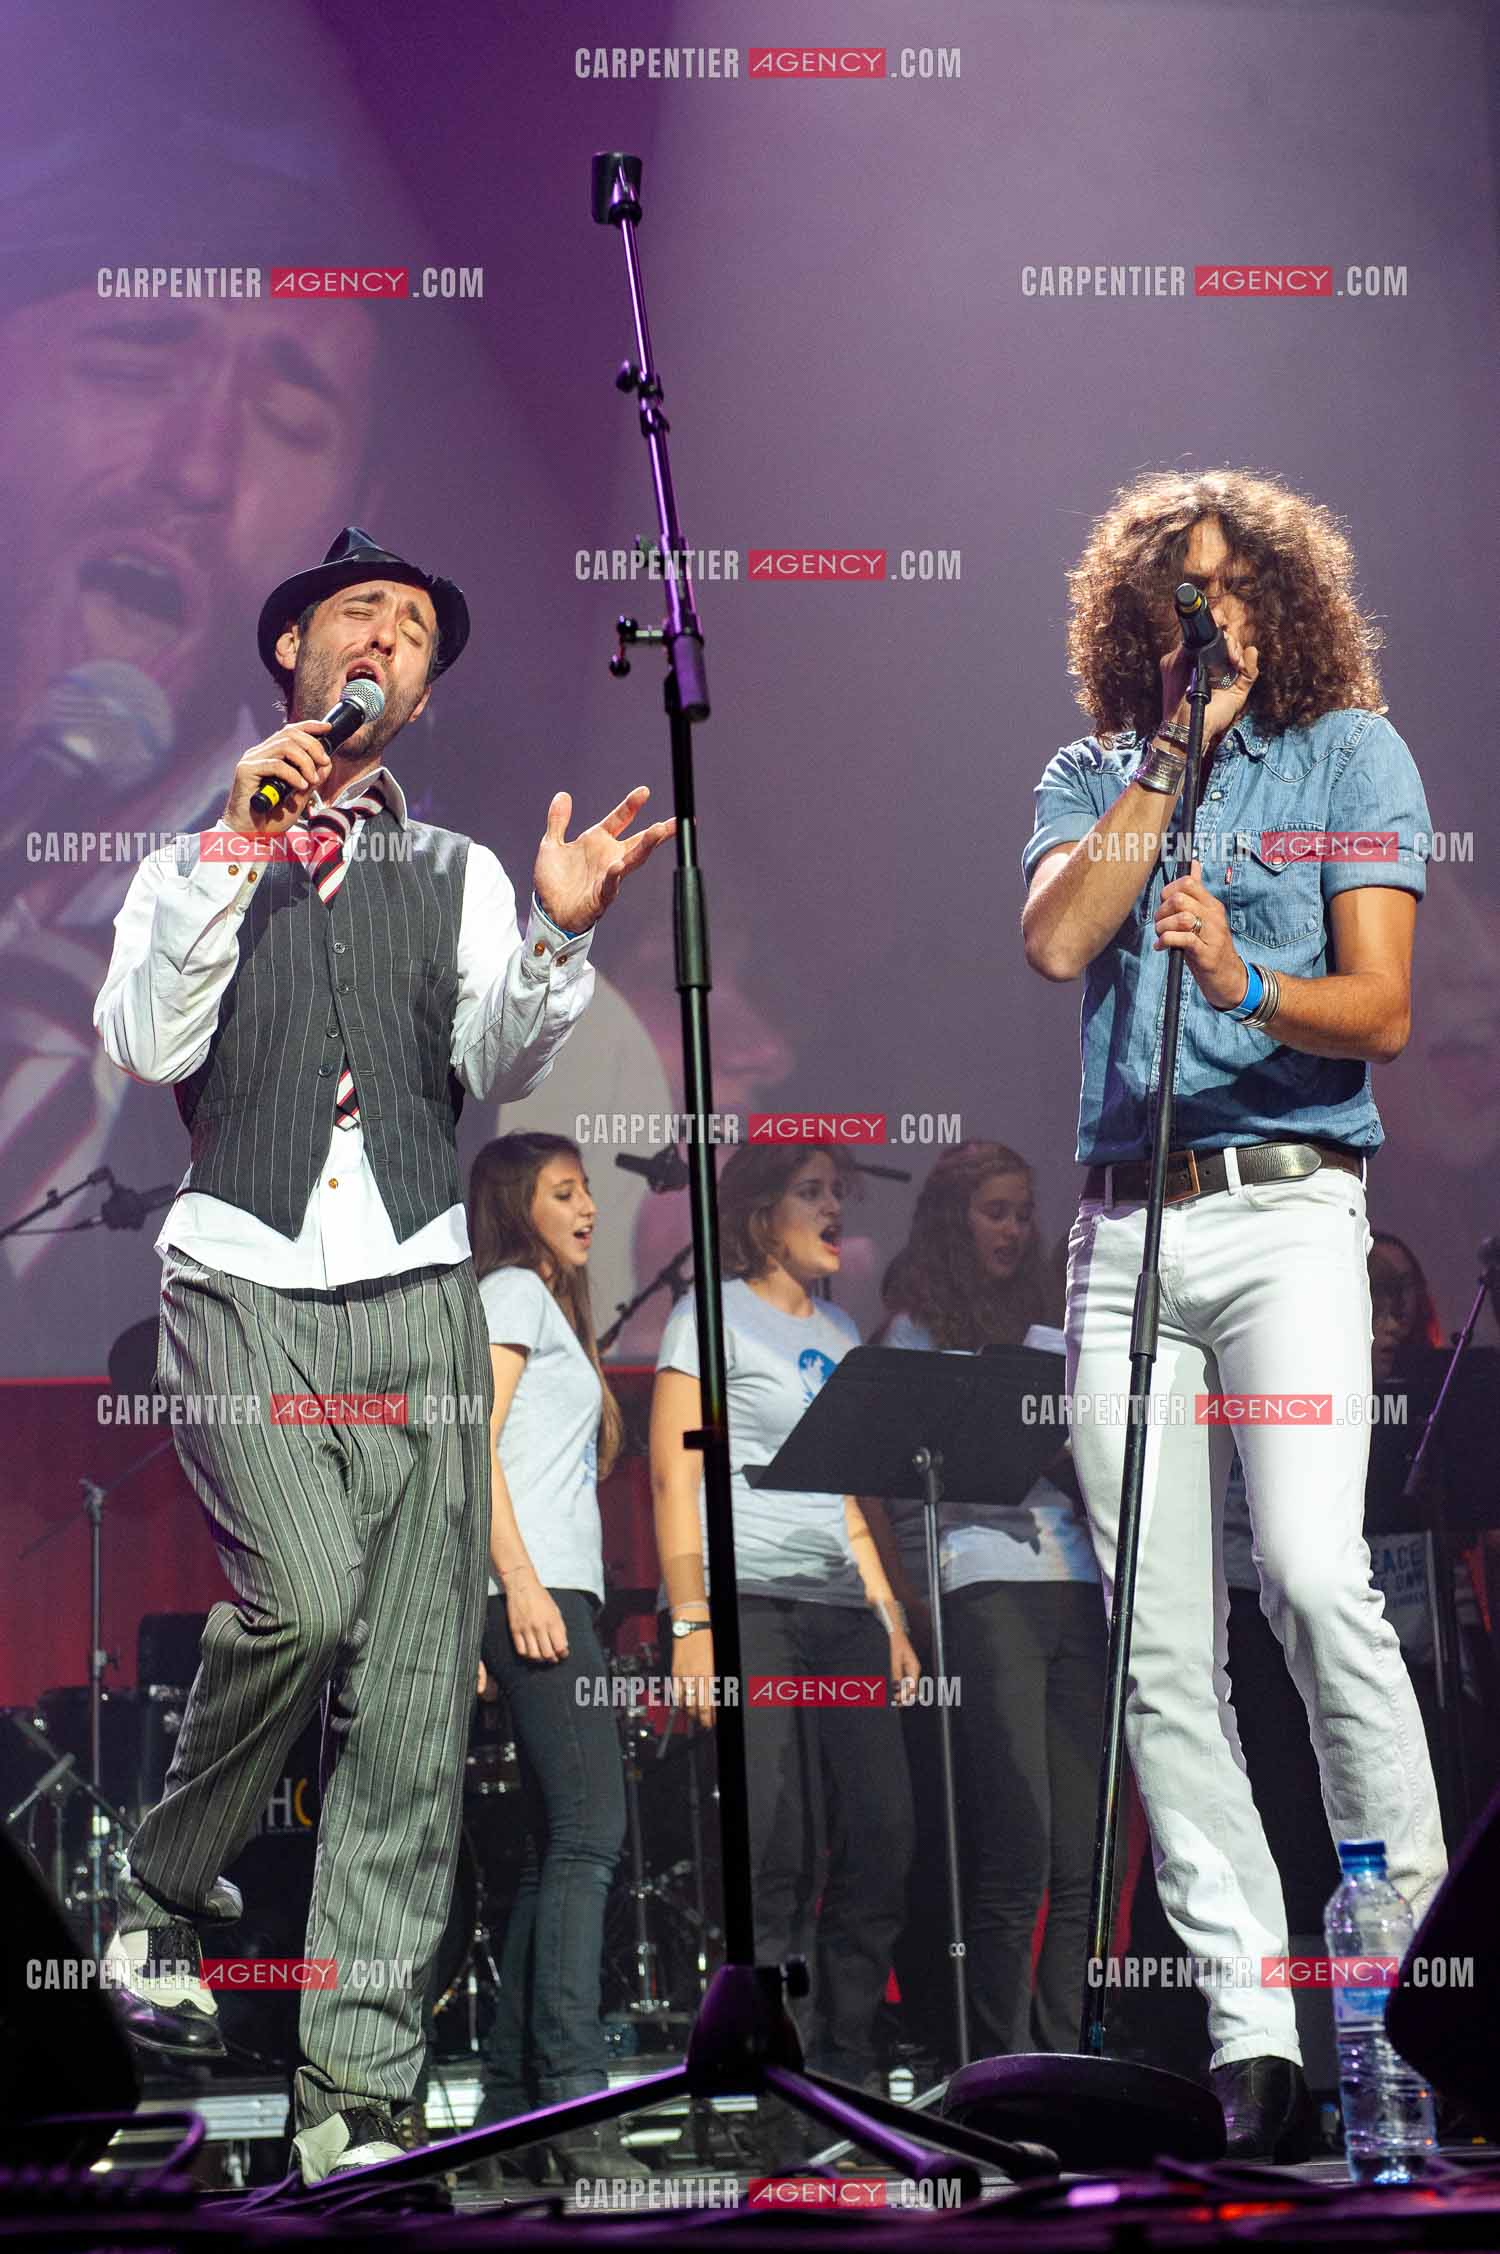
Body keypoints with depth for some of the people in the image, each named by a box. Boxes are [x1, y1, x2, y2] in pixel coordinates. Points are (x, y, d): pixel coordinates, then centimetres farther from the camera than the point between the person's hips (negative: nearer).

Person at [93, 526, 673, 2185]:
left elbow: (500, 1060, 1)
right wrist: (236, 849, -8)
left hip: (417, 1297, 2)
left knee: (412, 1706, -4)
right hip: (244, 1287, -2)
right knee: (305, 1593, -26)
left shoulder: (461, 875, 18)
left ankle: (357, 2098, 2)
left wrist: (559, 934, -17)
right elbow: (149, 1047, -4)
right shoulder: (193, 870, 14)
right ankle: (164, 1888, 2)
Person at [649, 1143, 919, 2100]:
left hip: (840, 1609, 7)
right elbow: (674, 1479, -6)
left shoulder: (841, 1332, 21)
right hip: (745, 1603, -7)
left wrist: (890, 1617, 15)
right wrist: (691, 1623, -15)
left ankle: (848, 2059, 10)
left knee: (883, 1834, 0)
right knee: (775, 1853, -12)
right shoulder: (713, 1316, 2)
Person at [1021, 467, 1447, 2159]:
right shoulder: (1089, 776, 18)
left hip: (1287, 1209, -3)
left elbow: (1380, 1010, -2)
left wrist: (1243, 980, -21)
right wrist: (1169, 756, -1)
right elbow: (1055, 940, -3)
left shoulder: (1351, 754, 9)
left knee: (1312, 1572, -24)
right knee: (1160, 1649, -1)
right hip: (1125, 1226, 3)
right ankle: (1250, 2034, 3)